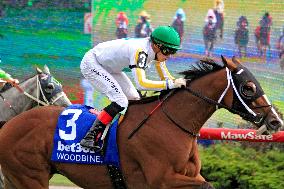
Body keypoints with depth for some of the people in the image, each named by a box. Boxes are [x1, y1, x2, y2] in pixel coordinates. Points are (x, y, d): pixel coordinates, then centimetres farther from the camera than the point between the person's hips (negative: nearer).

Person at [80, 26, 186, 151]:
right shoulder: (140, 51, -36)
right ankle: (89, 138, -22)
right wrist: (172, 84, -45)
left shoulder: (156, 51, -8)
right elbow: (141, 83, -46)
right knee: (120, 102, -21)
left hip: (108, 67, 10)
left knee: (134, 101, 5)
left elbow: (166, 78, 5)